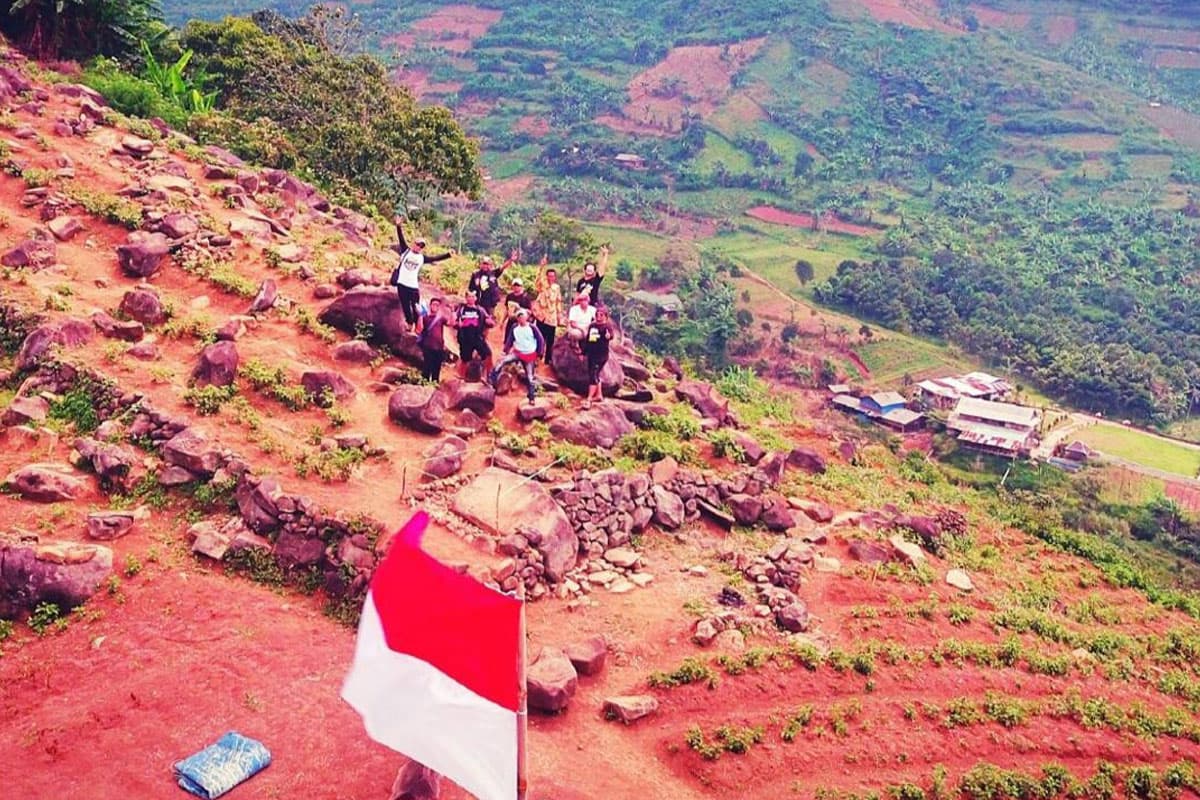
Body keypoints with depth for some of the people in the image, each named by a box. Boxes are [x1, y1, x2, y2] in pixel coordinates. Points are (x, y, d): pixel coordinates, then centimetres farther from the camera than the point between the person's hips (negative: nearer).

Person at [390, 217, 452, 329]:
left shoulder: (422, 258, 8)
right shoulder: (406, 251, 3)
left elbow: (436, 258, 8)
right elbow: (401, 239, -6)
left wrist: (448, 254, -1)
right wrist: (398, 226, -17)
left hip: (414, 286, 2)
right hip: (402, 283, -2)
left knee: (415, 307, 1)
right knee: (405, 306, 3)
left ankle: (417, 326, 9)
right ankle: (410, 324, 13)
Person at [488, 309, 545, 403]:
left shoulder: (532, 327, -13)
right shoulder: (514, 328, -3)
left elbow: (541, 341, -6)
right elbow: (509, 340, 6)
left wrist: (539, 355, -7)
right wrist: (506, 351, -2)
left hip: (530, 355, -3)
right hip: (517, 352, 3)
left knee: (530, 376, 1)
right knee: (502, 361, -17)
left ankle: (532, 397, 13)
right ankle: (491, 380, -10)